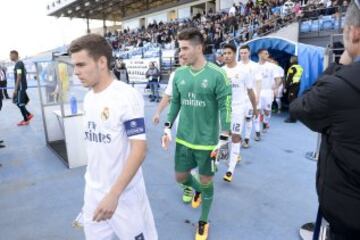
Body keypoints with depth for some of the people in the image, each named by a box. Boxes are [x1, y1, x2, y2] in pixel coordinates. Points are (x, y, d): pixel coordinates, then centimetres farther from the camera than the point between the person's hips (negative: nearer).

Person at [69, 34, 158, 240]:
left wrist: (114, 194, -24)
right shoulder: (88, 97, 4)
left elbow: (139, 149, -22)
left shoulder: (127, 96, -19)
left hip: (124, 193, -6)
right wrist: (94, 184, 16)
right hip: (93, 190, 7)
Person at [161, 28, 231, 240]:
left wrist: (223, 139, -13)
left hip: (207, 140, -4)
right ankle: (198, 190, 52)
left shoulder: (217, 74, -15)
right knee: (181, 177, 16)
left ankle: (203, 222, 36)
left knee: (206, 182, 12)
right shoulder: (179, 74, 0)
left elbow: (225, 108, -12)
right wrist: (168, 128, 6)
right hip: (183, 138, 5)